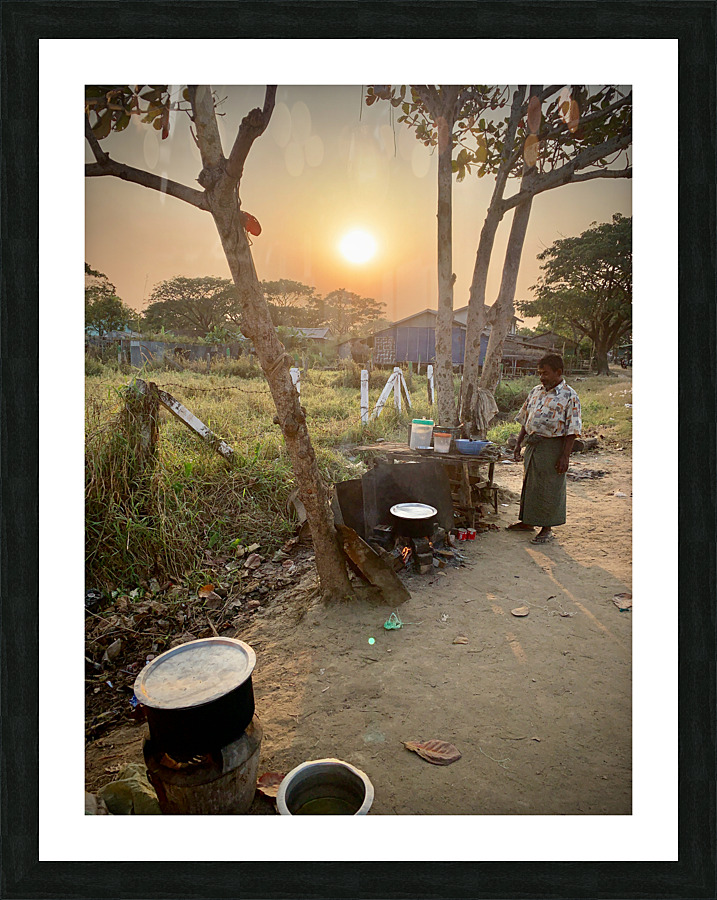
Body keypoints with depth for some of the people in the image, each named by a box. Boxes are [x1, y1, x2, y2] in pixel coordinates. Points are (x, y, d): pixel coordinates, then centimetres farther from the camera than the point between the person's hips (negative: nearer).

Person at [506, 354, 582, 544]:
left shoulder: (569, 396, -9)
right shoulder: (536, 392, 10)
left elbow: (572, 430, -11)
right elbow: (525, 419, 16)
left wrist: (565, 456, -16)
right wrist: (518, 445, 12)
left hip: (552, 447, -7)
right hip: (532, 445, 7)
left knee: (549, 488, 1)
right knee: (529, 483, 14)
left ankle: (547, 529, 14)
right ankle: (528, 522, 29)